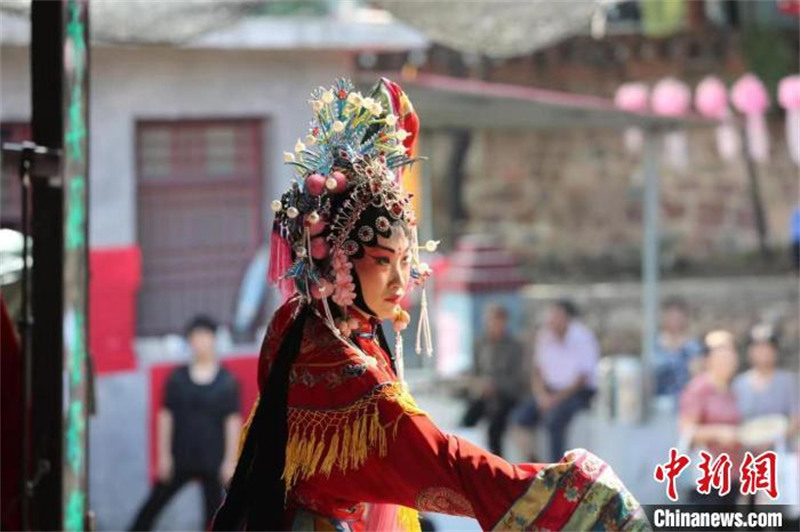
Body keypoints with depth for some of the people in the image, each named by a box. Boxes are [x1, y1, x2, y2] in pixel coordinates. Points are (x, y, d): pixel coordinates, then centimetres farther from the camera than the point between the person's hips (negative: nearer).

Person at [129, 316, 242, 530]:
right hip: (181, 458, 1)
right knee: (154, 502, 4)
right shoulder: (177, 378, 2)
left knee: (213, 511, 4)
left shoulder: (227, 381, -2)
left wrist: (230, 460, -4)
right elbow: (166, 416, 3)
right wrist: (164, 455, 0)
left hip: (213, 461, -1)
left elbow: (233, 421, -1)